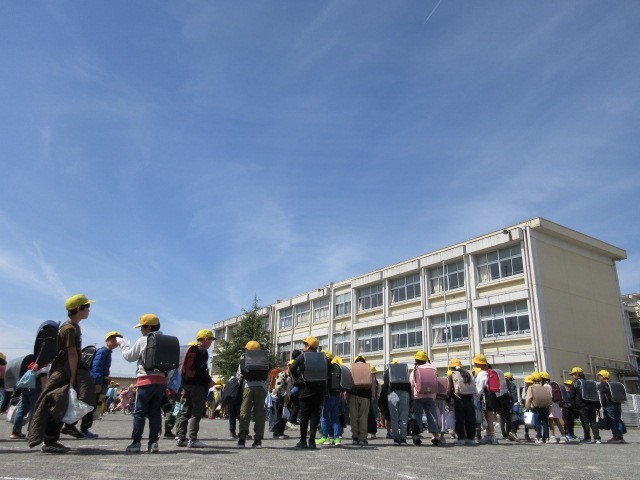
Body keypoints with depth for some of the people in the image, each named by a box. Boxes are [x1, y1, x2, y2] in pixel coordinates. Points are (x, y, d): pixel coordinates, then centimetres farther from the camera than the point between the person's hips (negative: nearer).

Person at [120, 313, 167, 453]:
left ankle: (135, 442, 3)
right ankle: (153, 442, 8)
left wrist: (123, 344, 22)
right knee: (155, 412, 9)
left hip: (146, 380, -5)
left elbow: (129, 356, 8)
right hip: (161, 380, 5)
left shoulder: (143, 341, -4)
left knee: (139, 412, 3)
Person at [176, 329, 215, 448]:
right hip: (198, 385, -8)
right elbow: (202, 370, -19)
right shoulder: (203, 352, -10)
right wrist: (210, 381, -8)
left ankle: (180, 438, 15)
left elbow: (185, 368, 18)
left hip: (186, 384, 8)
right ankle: (193, 439, -3)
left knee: (185, 411, 12)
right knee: (197, 412, -3)